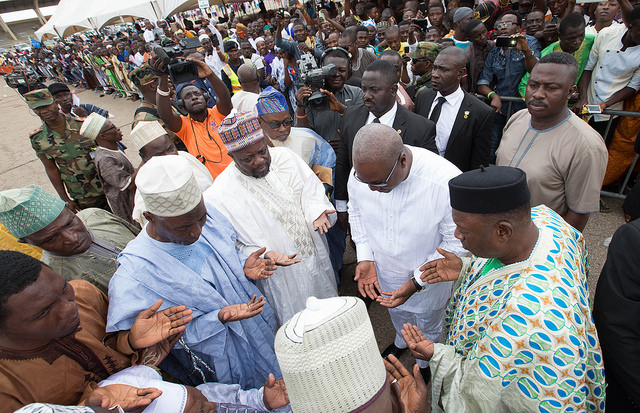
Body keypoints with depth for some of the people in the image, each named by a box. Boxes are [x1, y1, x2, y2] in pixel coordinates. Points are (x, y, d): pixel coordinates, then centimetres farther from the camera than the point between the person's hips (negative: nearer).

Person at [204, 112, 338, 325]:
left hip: (320, 259, 5)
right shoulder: (220, 195, -21)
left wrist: (317, 210, -20)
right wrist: (265, 255, -31)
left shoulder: (284, 156, -7)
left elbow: (312, 188, 0)